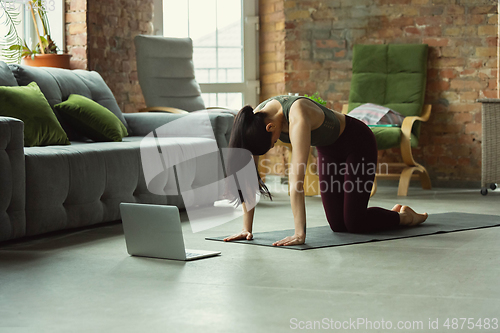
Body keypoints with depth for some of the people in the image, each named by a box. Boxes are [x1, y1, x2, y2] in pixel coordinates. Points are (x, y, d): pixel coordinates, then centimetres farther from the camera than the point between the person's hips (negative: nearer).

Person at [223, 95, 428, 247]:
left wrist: (299, 234, -52)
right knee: (338, 225, 5)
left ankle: (405, 217, 19)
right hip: (328, 149, 7)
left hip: (357, 143, -7)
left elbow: (296, 178, -48)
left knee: (354, 223, -9)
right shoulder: (254, 121, -23)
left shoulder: (297, 118, -43)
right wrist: (246, 229, -22)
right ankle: (393, 212, 30)